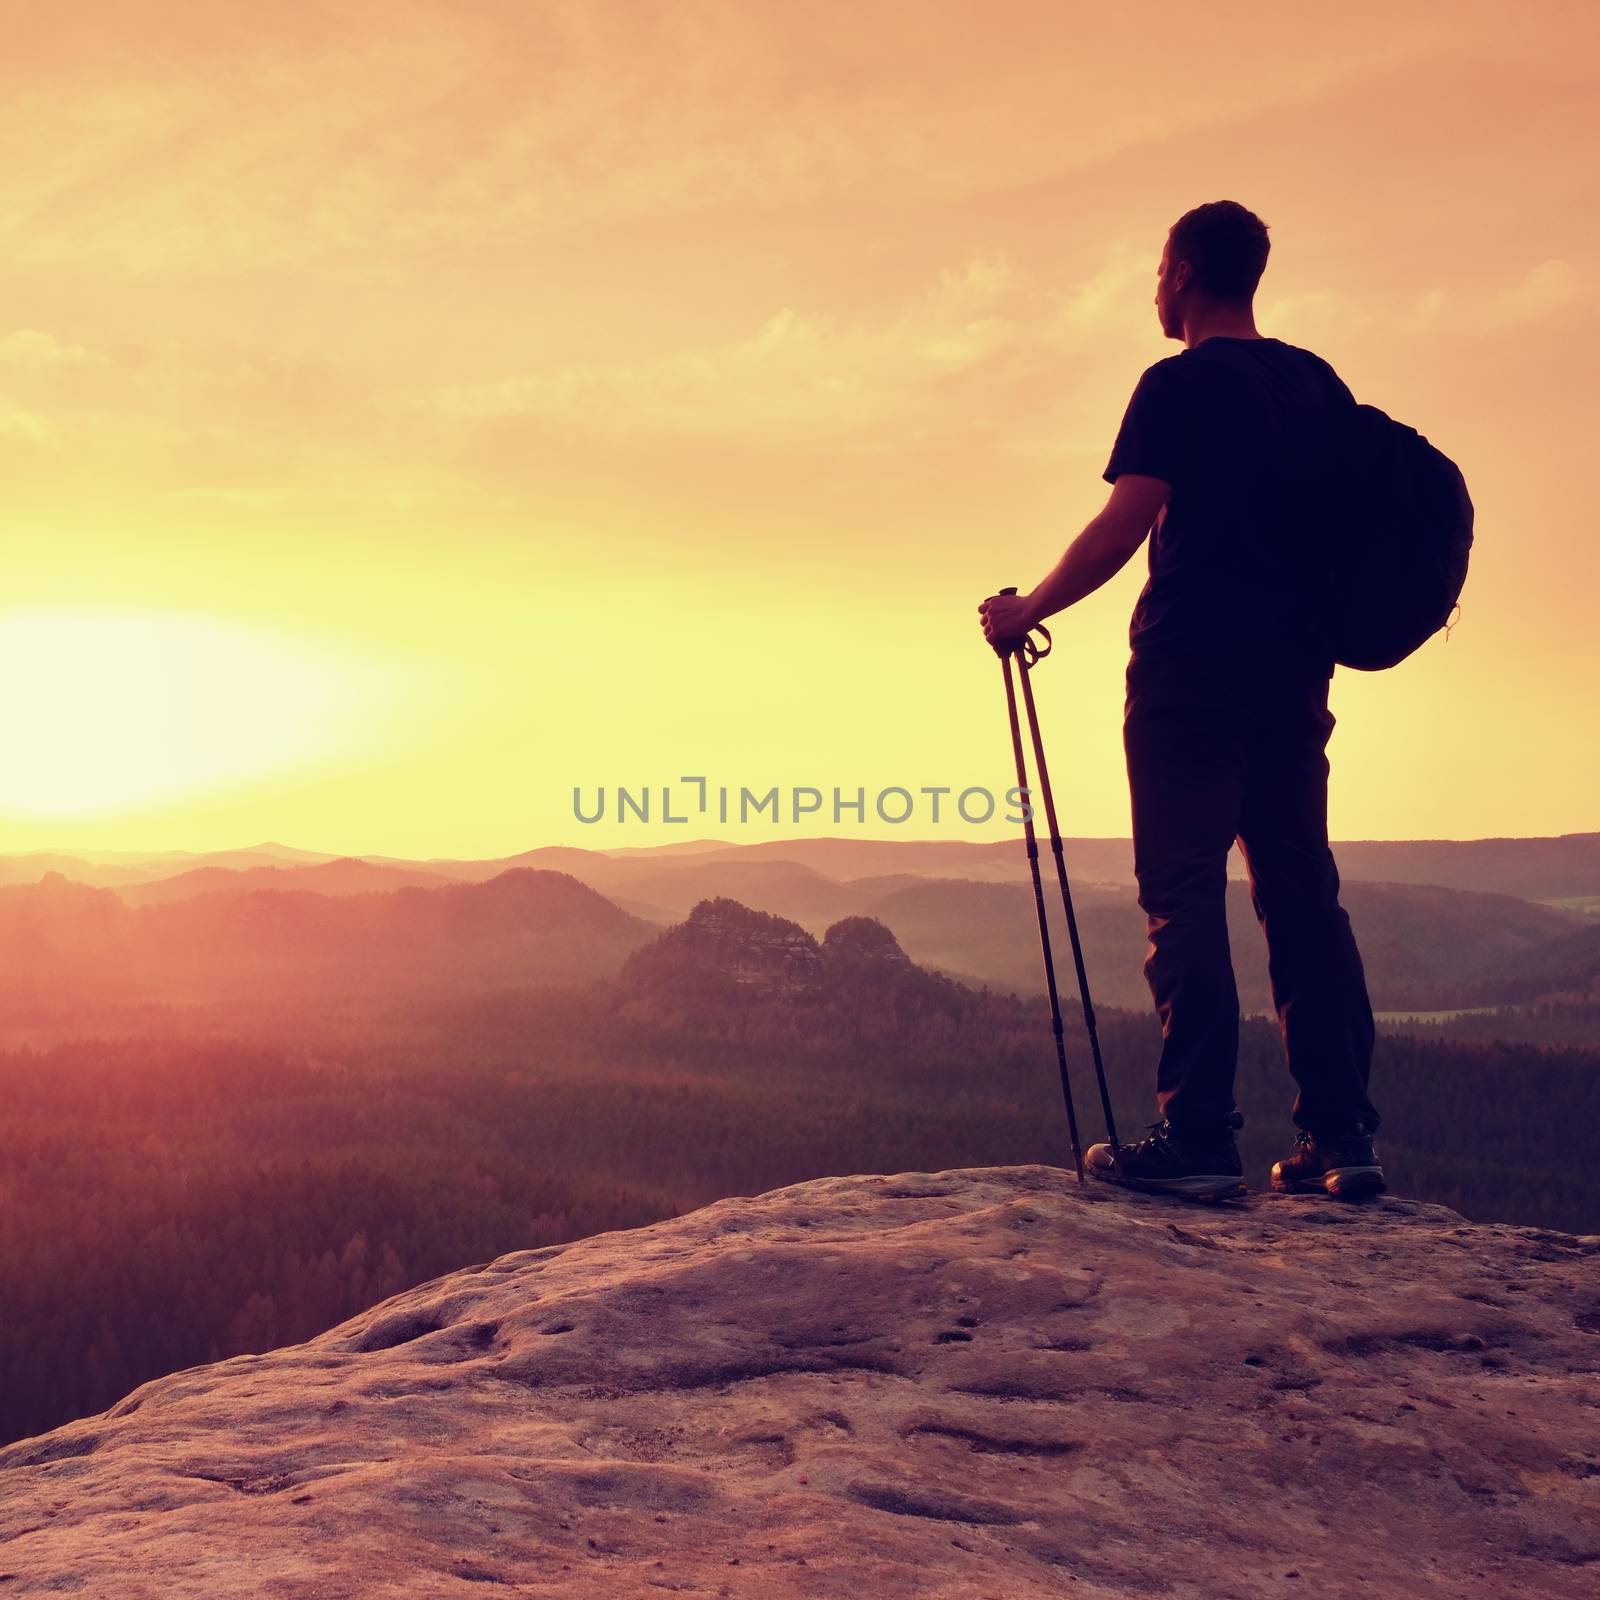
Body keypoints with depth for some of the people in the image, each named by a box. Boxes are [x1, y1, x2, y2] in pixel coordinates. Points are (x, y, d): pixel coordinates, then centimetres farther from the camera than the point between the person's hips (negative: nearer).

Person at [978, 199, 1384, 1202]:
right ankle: (1344, 1138, 6)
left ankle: (1199, 1138, -10)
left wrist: (1026, 611, -2)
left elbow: (1123, 527, -13)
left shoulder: (1179, 387, -6)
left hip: (1192, 671, -7)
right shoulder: (1321, 386, 14)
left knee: (1186, 897, -6)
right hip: (1294, 677, 7)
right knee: (1304, 897, 8)